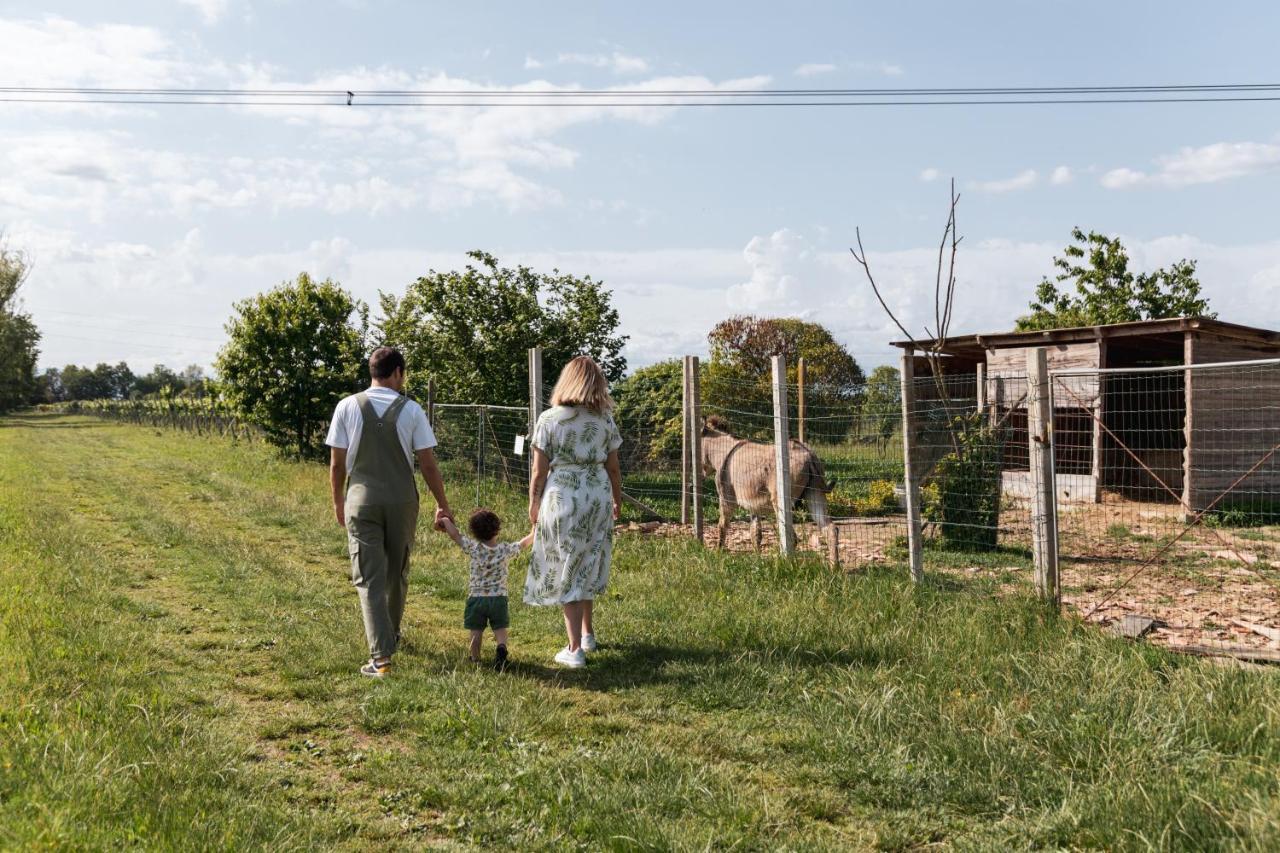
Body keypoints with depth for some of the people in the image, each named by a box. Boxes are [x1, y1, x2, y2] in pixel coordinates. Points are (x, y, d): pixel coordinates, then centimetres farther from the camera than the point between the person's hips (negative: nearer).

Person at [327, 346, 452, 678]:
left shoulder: (348, 407, -3)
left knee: (369, 578, 0)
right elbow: (428, 465, -3)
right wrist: (442, 504, 7)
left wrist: (338, 501, 15)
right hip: (402, 501, 1)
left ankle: (381, 656, -8)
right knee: (397, 573, 19)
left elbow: (337, 463, 0)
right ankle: (391, 635, 37)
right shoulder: (411, 410, -4)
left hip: (361, 501, -1)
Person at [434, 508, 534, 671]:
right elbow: (523, 543, 13)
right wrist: (533, 534, 32)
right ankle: (501, 648, -21)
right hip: (499, 597, 0)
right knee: (500, 628, 4)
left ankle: (475, 658, 16)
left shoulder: (474, 548, -9)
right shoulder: (506, 549, -5)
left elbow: (455, 535, -6)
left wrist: (446, 520, 11)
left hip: (476, 597, 0)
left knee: (476, 631, 10)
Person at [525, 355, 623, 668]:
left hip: (561, 498, -3)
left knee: (566, 572, 4)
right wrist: (617, 500, 21)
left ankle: (575, 649, 3)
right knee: (587, 566, 20)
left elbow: (539, 472, -6)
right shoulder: (605, 420, 1)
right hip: (597, 496, 3)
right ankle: (587, 633, 33)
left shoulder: (549, 419, -7)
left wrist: (533, 504, 7)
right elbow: (613, 468, 6)